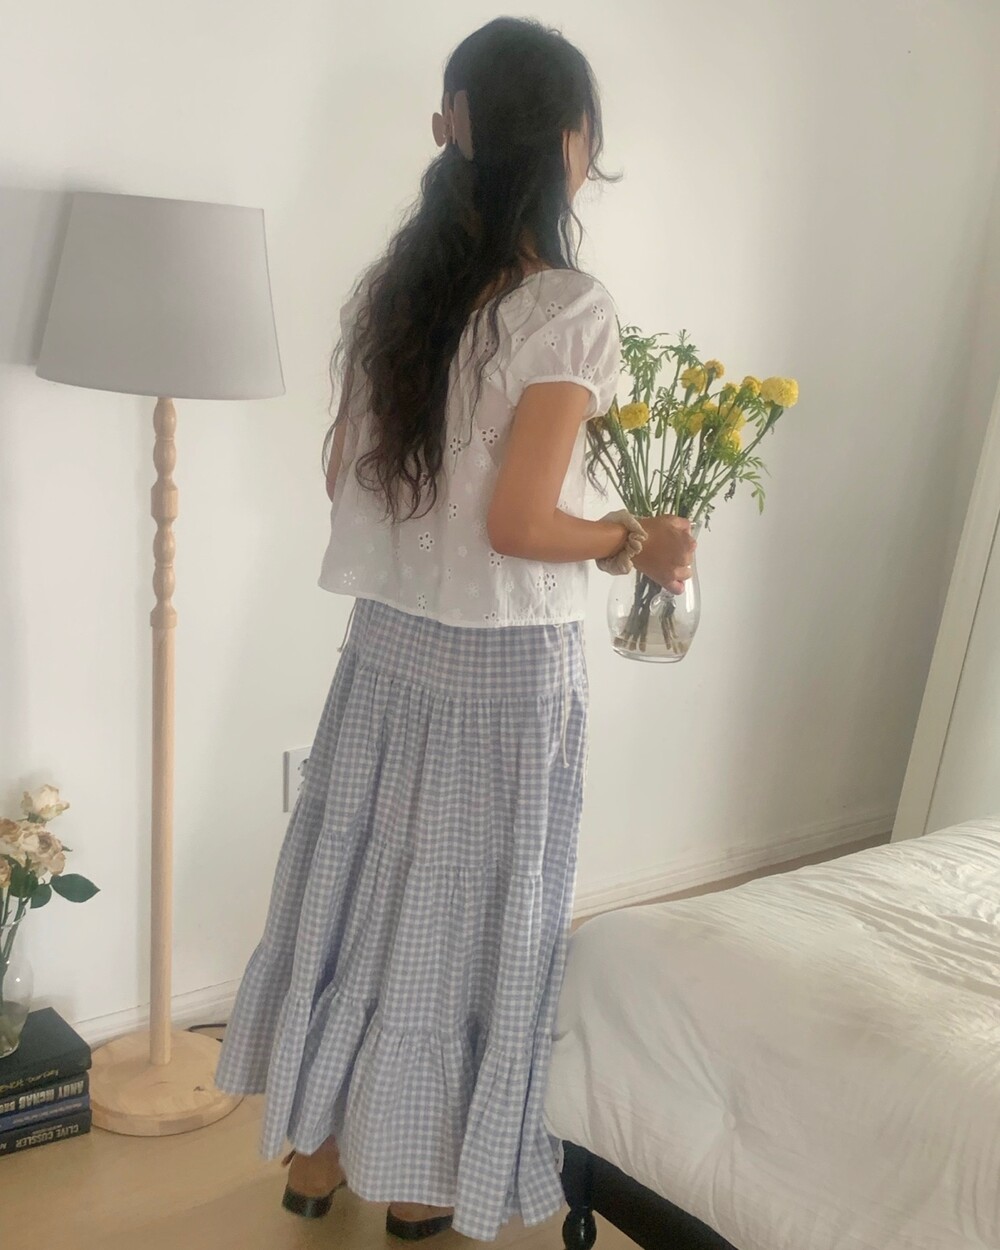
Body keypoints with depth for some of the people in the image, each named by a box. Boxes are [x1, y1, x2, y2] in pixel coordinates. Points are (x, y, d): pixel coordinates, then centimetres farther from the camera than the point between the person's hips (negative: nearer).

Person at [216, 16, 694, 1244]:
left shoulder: (391, 283, 2)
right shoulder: (568, 309, -18)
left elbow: (346, 473, 7)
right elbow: (518, 524, -22)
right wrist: (636, 539, -5)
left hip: (386, 643, 6)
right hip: (504, 666, -6)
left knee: (362, 881, 19)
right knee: (462, 910, 11)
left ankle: (317, 1148, 37)